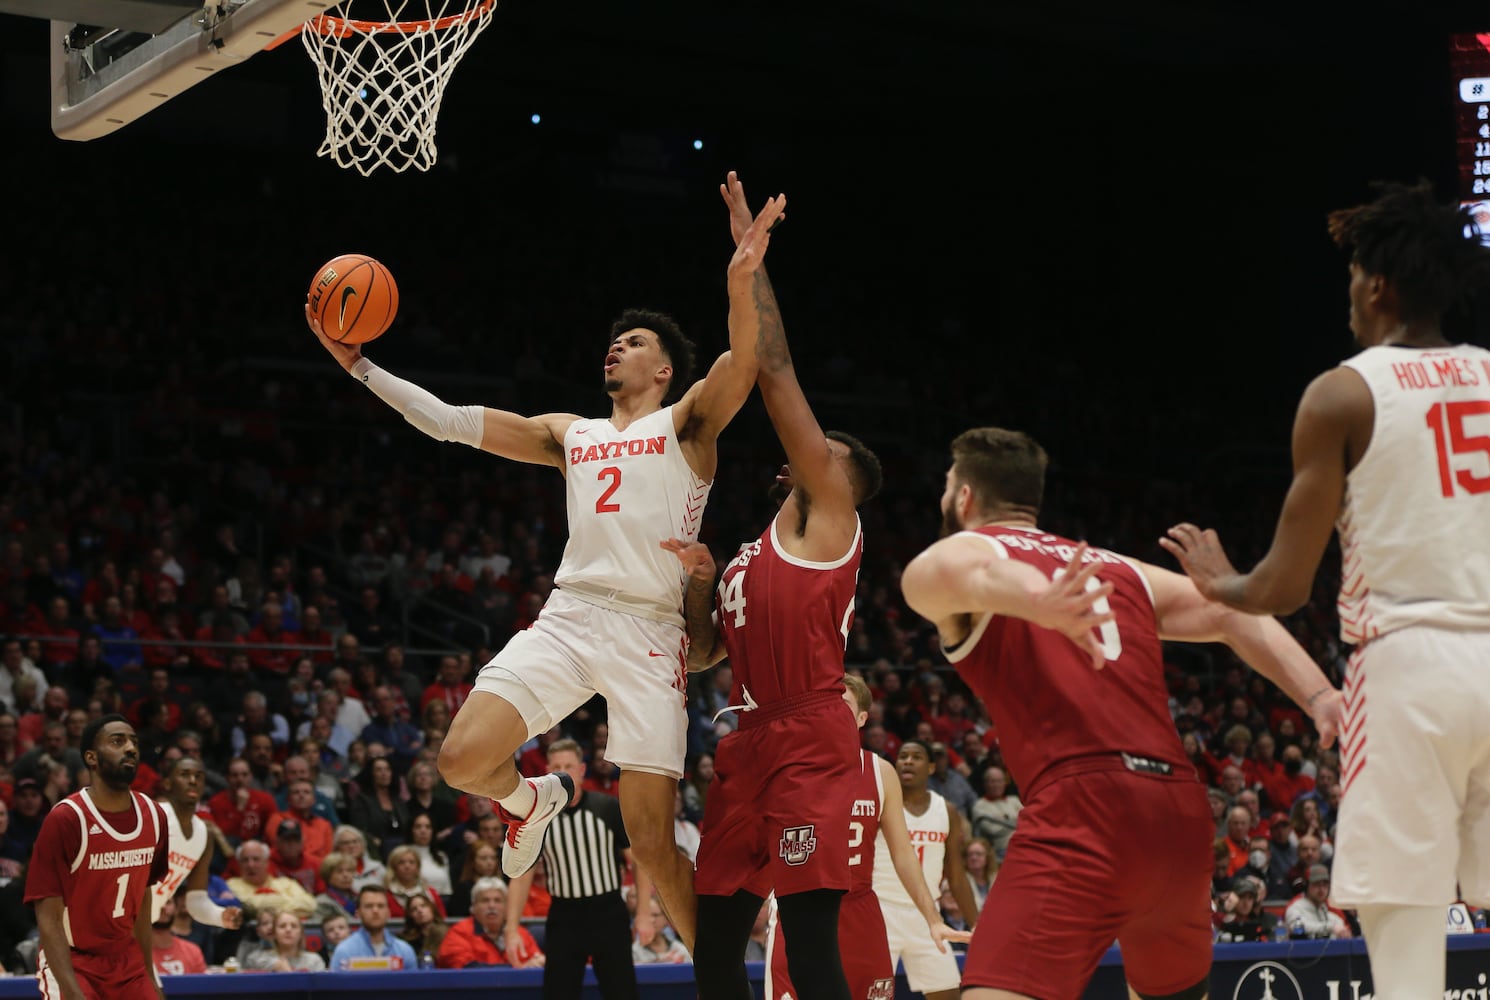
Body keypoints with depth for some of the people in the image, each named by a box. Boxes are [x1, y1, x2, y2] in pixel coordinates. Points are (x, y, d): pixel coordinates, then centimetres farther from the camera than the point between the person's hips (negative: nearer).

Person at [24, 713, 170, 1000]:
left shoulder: (154, 817, 2)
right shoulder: (65, 819, -17)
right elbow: (49, 919, -18)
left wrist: (149, 976, 14)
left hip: (129, 964, 6)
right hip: (70, 965, -6)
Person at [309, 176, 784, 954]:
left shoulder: (686, 421, 9)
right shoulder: (570, 434, 22)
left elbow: (741, 366, -12)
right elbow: (449, 422, 19)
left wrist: (743, 275, -30)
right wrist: (360, 366, 12)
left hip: (649, 632, -4)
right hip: (567, 618, 4)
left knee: (651, 838, -6)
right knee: (463, 759, -17)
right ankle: (533, 801, 19)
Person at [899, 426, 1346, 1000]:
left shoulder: (952, 555, 10)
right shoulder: (1117, 569, 29)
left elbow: (963, 570, -16)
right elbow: (1233, 616, 16)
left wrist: (1033, 598, -38)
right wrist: (1321, 698, 2)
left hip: (1083, 806, -7)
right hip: (1182, 811, 7)